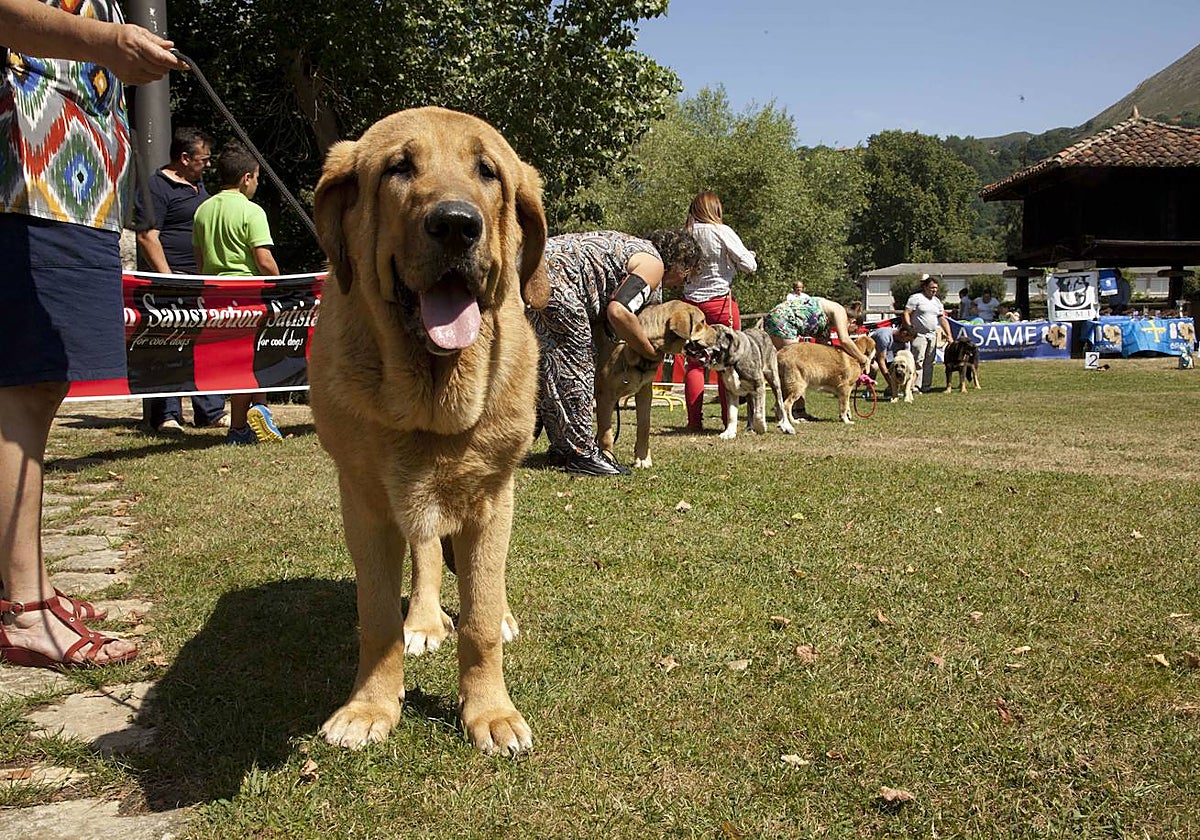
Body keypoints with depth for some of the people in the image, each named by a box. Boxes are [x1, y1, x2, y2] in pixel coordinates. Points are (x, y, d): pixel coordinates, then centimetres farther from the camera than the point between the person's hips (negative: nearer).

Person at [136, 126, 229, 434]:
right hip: (173, 278, -9)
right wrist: (167, 278, -21)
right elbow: (147, 236, -15)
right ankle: (166, 416, -3)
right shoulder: (157, 186, -8)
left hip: (202, 279, 9)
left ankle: (211, 411, 16)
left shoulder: (198, 184, 20)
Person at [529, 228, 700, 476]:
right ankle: (582, 455, -2)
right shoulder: (654, 264, -3)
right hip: (553, 277, -11)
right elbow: (618, 312, -17)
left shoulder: (632, 248, 27)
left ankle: (562, 448, 24)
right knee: (575, 366, -5)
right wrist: (651, 354, -4)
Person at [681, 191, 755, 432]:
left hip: (691, 302, 3)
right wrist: (750, 256, 13)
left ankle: (695, 421, 6)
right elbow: (749, 265, -7)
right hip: (721, 301, -3)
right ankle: (729, 421, 7)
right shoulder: (722, 232, -7)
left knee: (695, 363, 8)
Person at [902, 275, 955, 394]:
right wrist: (909, 329, -18)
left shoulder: (937, 301, 17)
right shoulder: (916, 298, -4)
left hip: (932, 335, 7)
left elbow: (943, 319, 17)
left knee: (930, 362, 7)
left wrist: (949, 335, 10)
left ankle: (926, 387, 12)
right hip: (919, 335, -7)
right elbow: (906, 313, -9)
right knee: (918, 360, -13)